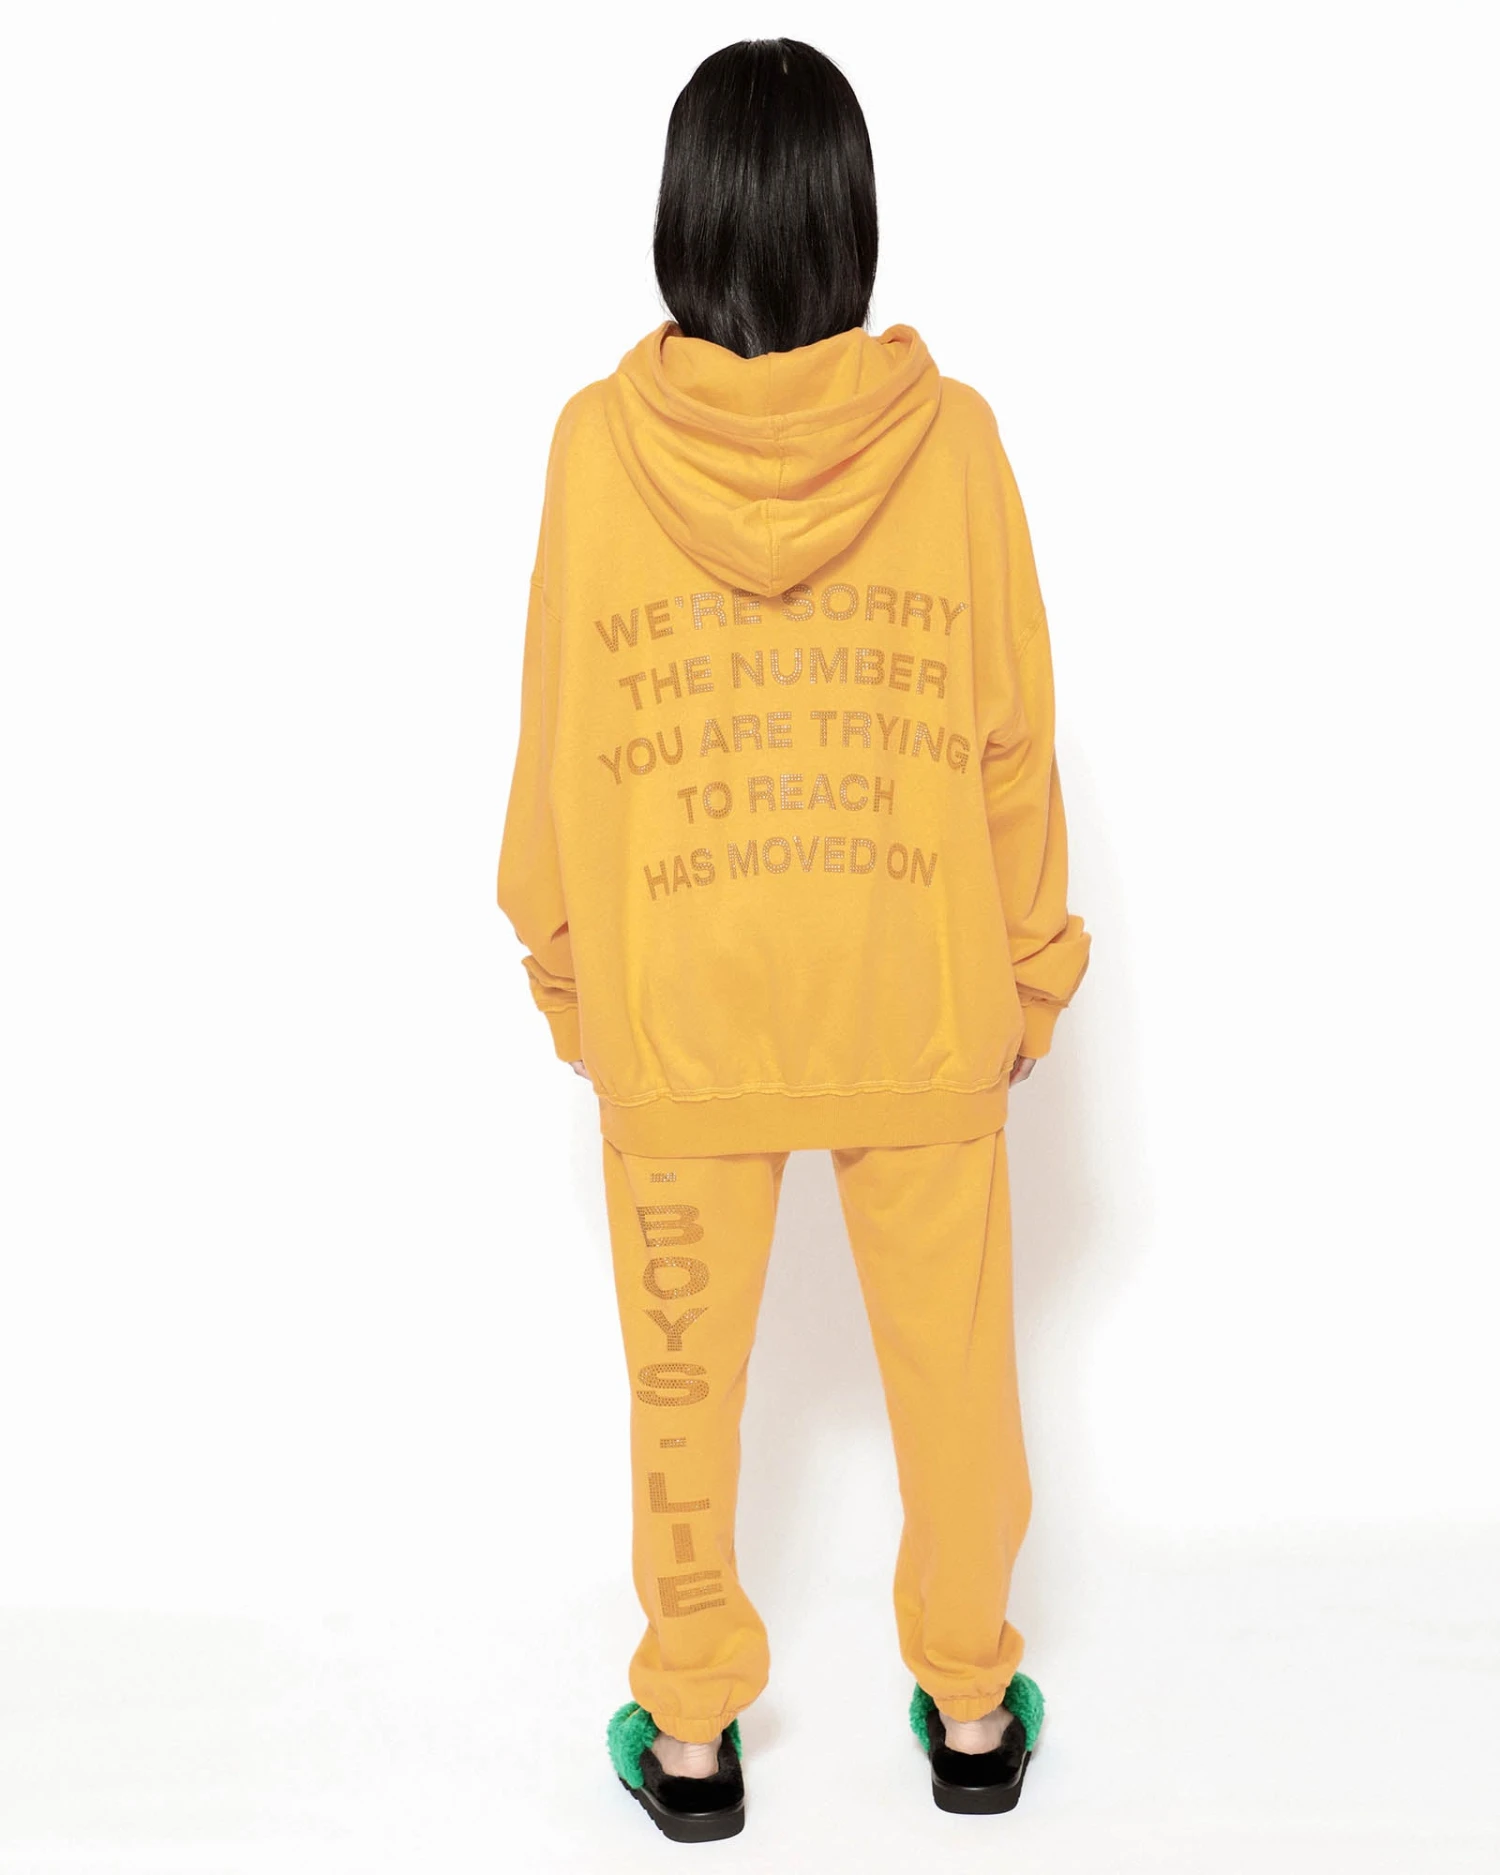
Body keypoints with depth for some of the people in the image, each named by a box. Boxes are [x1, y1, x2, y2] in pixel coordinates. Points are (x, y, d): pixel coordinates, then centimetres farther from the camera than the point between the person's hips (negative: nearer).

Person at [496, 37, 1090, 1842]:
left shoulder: (599, 439, -10)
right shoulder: (947, 432, -10)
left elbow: (559, 740, -3)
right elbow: (1013, 736, -4)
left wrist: (558, 954, 12)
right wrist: (1034, 958, 9)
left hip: (676, 1004, 0)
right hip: (920, 993, 0)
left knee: (685, 1375, 15)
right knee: (952, 1365, 17)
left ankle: (689, 1734, 30)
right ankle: (970, 1709, 33)